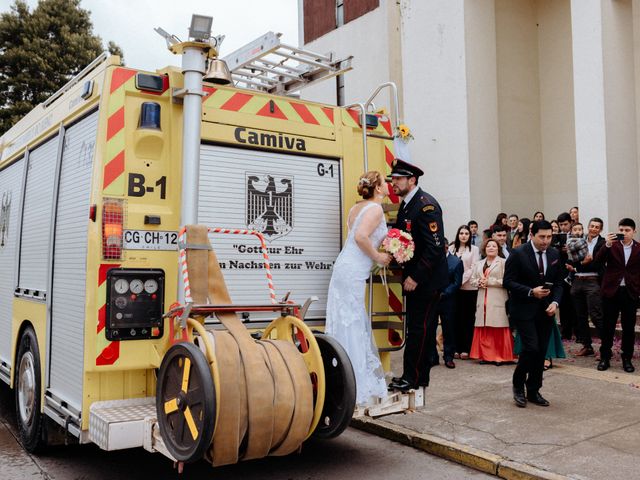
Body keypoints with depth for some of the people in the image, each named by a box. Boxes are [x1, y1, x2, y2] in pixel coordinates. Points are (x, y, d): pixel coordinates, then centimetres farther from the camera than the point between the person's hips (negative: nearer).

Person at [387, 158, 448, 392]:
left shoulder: (426, 204, -18)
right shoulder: (406, 204, 11)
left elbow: (435, 246, -22)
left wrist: (416, 277, -22)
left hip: (427, 279, -9)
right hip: (413, 277, 9)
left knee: (419, 329, -2)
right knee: (417, 328, 14)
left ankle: (414, 378, 6)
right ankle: (418, 376, 24)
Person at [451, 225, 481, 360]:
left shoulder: (474, 249, 3)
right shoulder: (452, 248, 8)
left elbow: (473, 268, -4)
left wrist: (461, 280, -14)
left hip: (469, 287, -2)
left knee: (468, 318, 2)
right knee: (457, 317, 4)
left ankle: (466, 348, 7)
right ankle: (457, 348, 10)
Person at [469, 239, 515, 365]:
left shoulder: (503, 262, 0)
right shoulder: (479, 264, 18)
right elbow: (473, 280, 17)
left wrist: (490, 281, -11)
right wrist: (479, 282, -4)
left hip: (498, 300, -5)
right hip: (483, 300, 5)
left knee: (498, 329, -4)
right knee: (484, 329, 4)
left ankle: (500, 356, 3)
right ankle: (485, 355, 11)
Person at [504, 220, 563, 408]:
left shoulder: (554, 254, 5)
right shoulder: (518, 254, -11)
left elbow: (558, 282, 10)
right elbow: (508, 282, -11)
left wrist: (555, 302, -6)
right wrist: (531, 292, -21)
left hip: (545, 310, 5)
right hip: (524, 310, -5)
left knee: (541, 351, 6)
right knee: (531, 348, -13)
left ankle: (533, 391, 20)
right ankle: (518, 385, 10)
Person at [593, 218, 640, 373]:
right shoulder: (611, 245, 1)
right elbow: (598, 260, -11)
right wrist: (607, 245, -24)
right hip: (611, 291, -1)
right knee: (608, 326, 5)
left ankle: (627, 359, 19)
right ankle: (605, 357, 15)